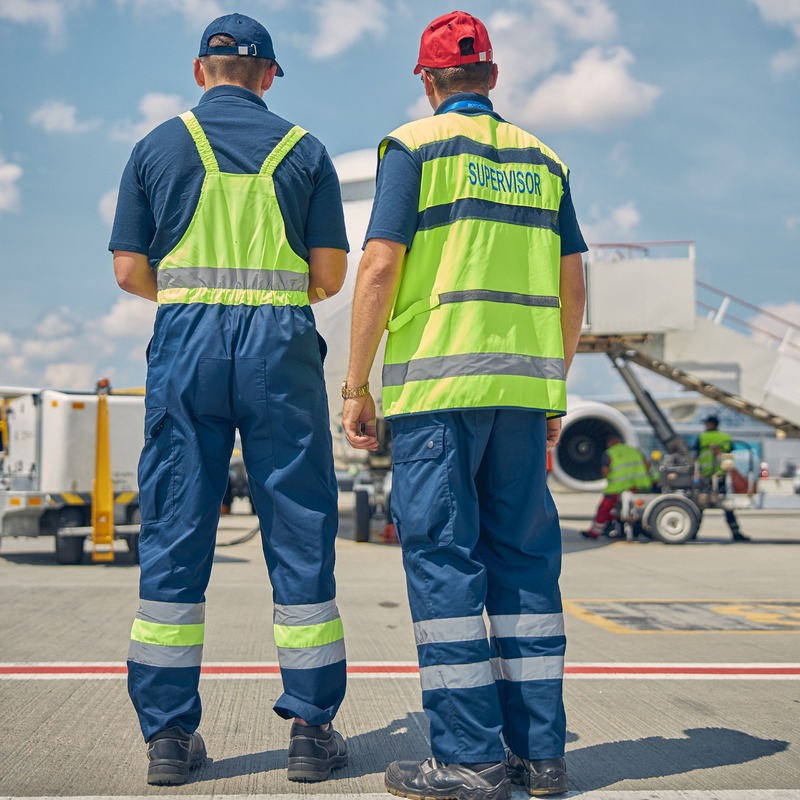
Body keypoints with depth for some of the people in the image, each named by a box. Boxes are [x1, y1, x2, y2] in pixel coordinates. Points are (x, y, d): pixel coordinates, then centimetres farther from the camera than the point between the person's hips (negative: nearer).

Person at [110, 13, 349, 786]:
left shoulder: (158, 146, 9)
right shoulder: (303, 149, 8)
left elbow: (129, 270, 4)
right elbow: (331, 273, 4)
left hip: (185, 344, 1)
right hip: (281, 345, 0)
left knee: (175, 532, 4)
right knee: (299, 533, 3)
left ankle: (168, 732, 6)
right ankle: (311, 728, 6)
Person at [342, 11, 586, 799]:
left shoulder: (414, 146, 2)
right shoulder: (543, 160, 15)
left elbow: (380, 267, -8)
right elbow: (571, 287, 13)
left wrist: (355, 386, -4)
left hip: (436, 380, -5)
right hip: (524, 383, 5)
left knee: (442, 557, -2)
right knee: (524, 557, 8)